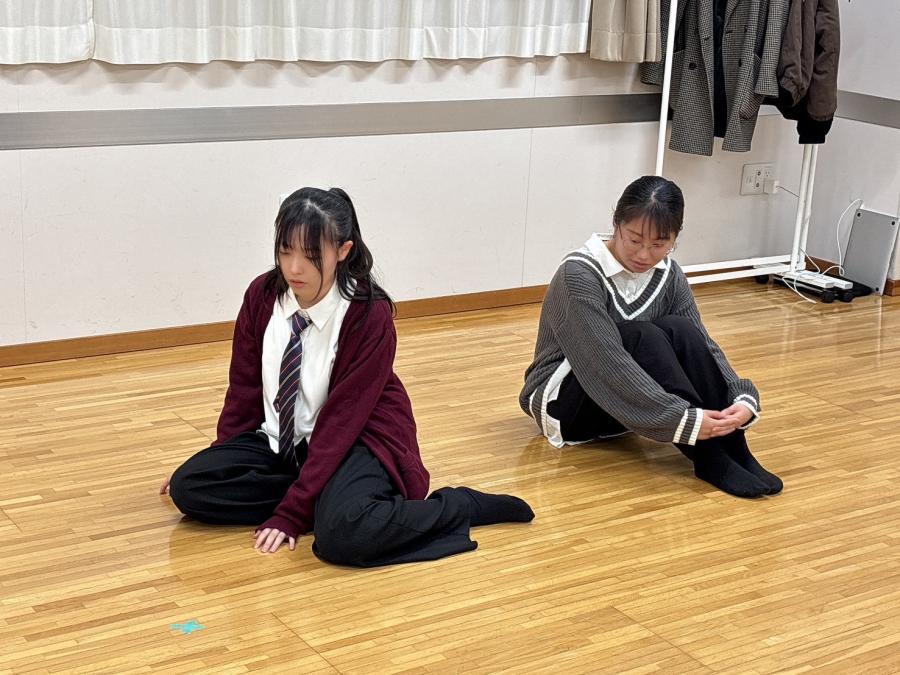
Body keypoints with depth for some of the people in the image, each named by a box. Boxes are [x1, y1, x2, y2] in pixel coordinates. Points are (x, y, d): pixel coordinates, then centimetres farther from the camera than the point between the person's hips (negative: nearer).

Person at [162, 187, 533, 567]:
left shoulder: (370, 315, -22)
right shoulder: (262, 295, -8)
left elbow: (342, 419, -22)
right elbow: (244, 386, 4)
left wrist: (292, 513, -25)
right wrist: (219, 459, 4)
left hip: (356, 440, -6)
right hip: (279, 439, 6)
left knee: (342, 534, -36)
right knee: (188, 486, -15)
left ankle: (461, 505, -10)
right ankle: (323, 499, -8)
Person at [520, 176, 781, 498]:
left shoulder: (668, 274, -4)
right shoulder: (579, 275, -23)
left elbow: (702, 346, -10)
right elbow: (606, 364, -33)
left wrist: (743, 398, -29)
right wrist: (685, 420, -39)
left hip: (630, 406, 5)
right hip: (563, 403, -5)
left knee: (679, 330, -24)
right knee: (642, 338, -32)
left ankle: (732, 449, -26)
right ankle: (711, 458, -33)